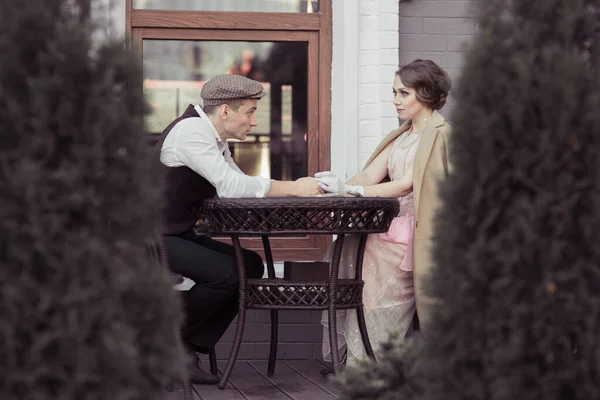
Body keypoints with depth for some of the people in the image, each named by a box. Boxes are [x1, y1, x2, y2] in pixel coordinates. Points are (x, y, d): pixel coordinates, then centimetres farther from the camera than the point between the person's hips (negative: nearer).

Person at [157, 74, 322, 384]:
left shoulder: (213, 138, 12)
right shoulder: (191, 132, -19)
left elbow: (241, 186, 10)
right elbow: (231, 187, -26)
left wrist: (299, 187, -4)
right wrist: (293, 188, -20)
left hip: (181, 236, 10)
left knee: (251, 265, -1)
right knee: (225, 273, -25)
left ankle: (189, 352, -2)